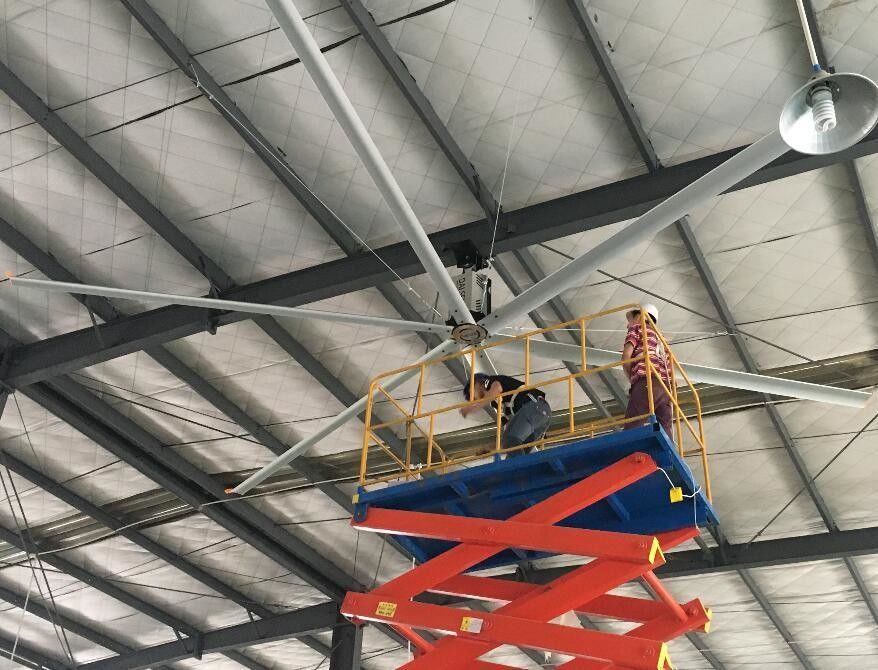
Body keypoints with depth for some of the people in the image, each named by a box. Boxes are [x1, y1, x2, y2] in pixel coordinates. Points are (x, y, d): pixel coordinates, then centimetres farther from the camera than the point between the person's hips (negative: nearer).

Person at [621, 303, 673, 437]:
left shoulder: (637, 328, 18)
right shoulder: (660, 340, 37)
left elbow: (626, 355, 1)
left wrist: (631, 379, 12)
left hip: (646, 382, -7)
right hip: (666, 387, 7)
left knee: (631, 429, -18)